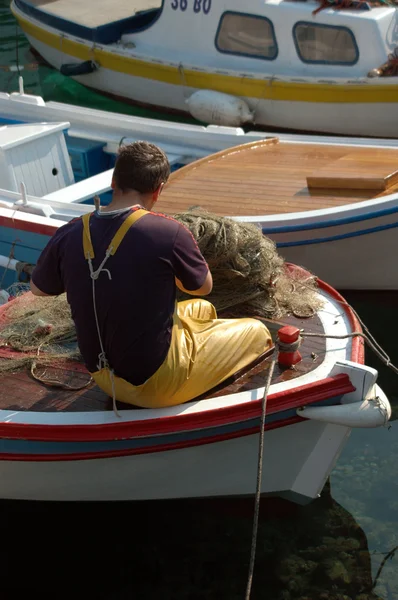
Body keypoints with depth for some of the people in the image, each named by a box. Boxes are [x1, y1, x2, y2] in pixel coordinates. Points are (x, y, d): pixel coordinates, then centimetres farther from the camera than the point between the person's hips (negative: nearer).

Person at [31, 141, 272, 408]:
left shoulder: (69, 235, -9)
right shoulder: (169, 231, -22)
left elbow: (38, 288, 10)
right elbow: (203, 287, -3)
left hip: (104, 377, 6)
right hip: (157, 382, -6)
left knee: (202, 310, 27)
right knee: (256, 331, 15)